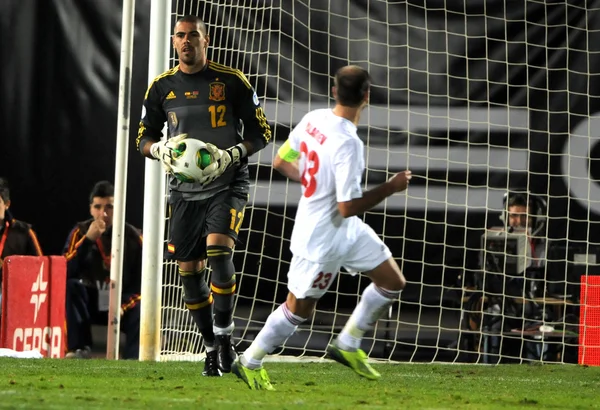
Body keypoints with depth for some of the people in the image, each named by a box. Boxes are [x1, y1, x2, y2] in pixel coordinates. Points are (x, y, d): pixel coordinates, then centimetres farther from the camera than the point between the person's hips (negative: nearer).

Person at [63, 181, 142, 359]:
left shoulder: (132, 237, -6)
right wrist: (88, 239, -27)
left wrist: (123, 306, -24)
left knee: (141, 312, -31)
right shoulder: (80, 232, -4)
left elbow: (142, 283, -6)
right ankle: (80, 349, -30)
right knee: (71, 285, -28)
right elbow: (65, 272, -18)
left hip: (123, 302, -1)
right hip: (90, 301, 1)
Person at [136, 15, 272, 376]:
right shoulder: (162, 87, 5)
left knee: (219, 251, -23)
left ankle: (224, 334, -8)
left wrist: (233, 154, -17)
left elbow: (261, 132, 1)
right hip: (185, 190, 4)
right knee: (189, 270, 1)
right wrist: (161, 150, -10)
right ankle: (212, 348, 16)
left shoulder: (231, 81, -3)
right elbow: (144, 138, 13)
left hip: (228, 184, -4)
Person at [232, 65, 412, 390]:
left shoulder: (313, 119, -7)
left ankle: (347, 345, 24)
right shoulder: (347, 144, -31)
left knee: (393, 282, 13)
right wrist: (390, 188, -20)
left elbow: (281, 162, 5)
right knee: (299, 308, 10)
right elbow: (348, 207, -29)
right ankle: (250, 363, 27)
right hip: (322, 240, -8)